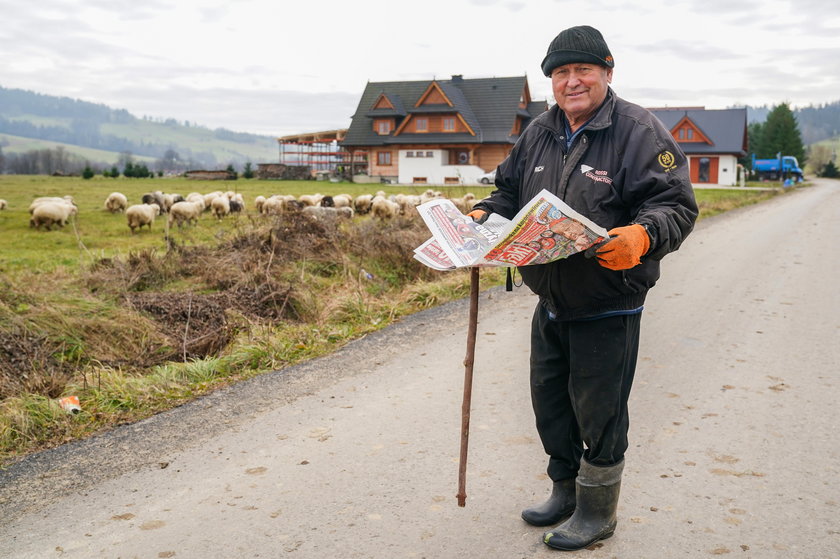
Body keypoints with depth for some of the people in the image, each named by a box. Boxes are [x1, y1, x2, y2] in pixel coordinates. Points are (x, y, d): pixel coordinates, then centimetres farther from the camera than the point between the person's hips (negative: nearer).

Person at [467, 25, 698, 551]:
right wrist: (486, 213, 0)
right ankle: (565, 491, 39)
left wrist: (642, 236, -36)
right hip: (550, 304, 7)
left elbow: (676, 205, -16)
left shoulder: (640, 130, -11)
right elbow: (510, 188, 20)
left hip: (607, 309, -7)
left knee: (598, 411, 5)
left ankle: (598, 512, 26)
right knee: (549, 402, 18)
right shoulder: (539, 133, 10)